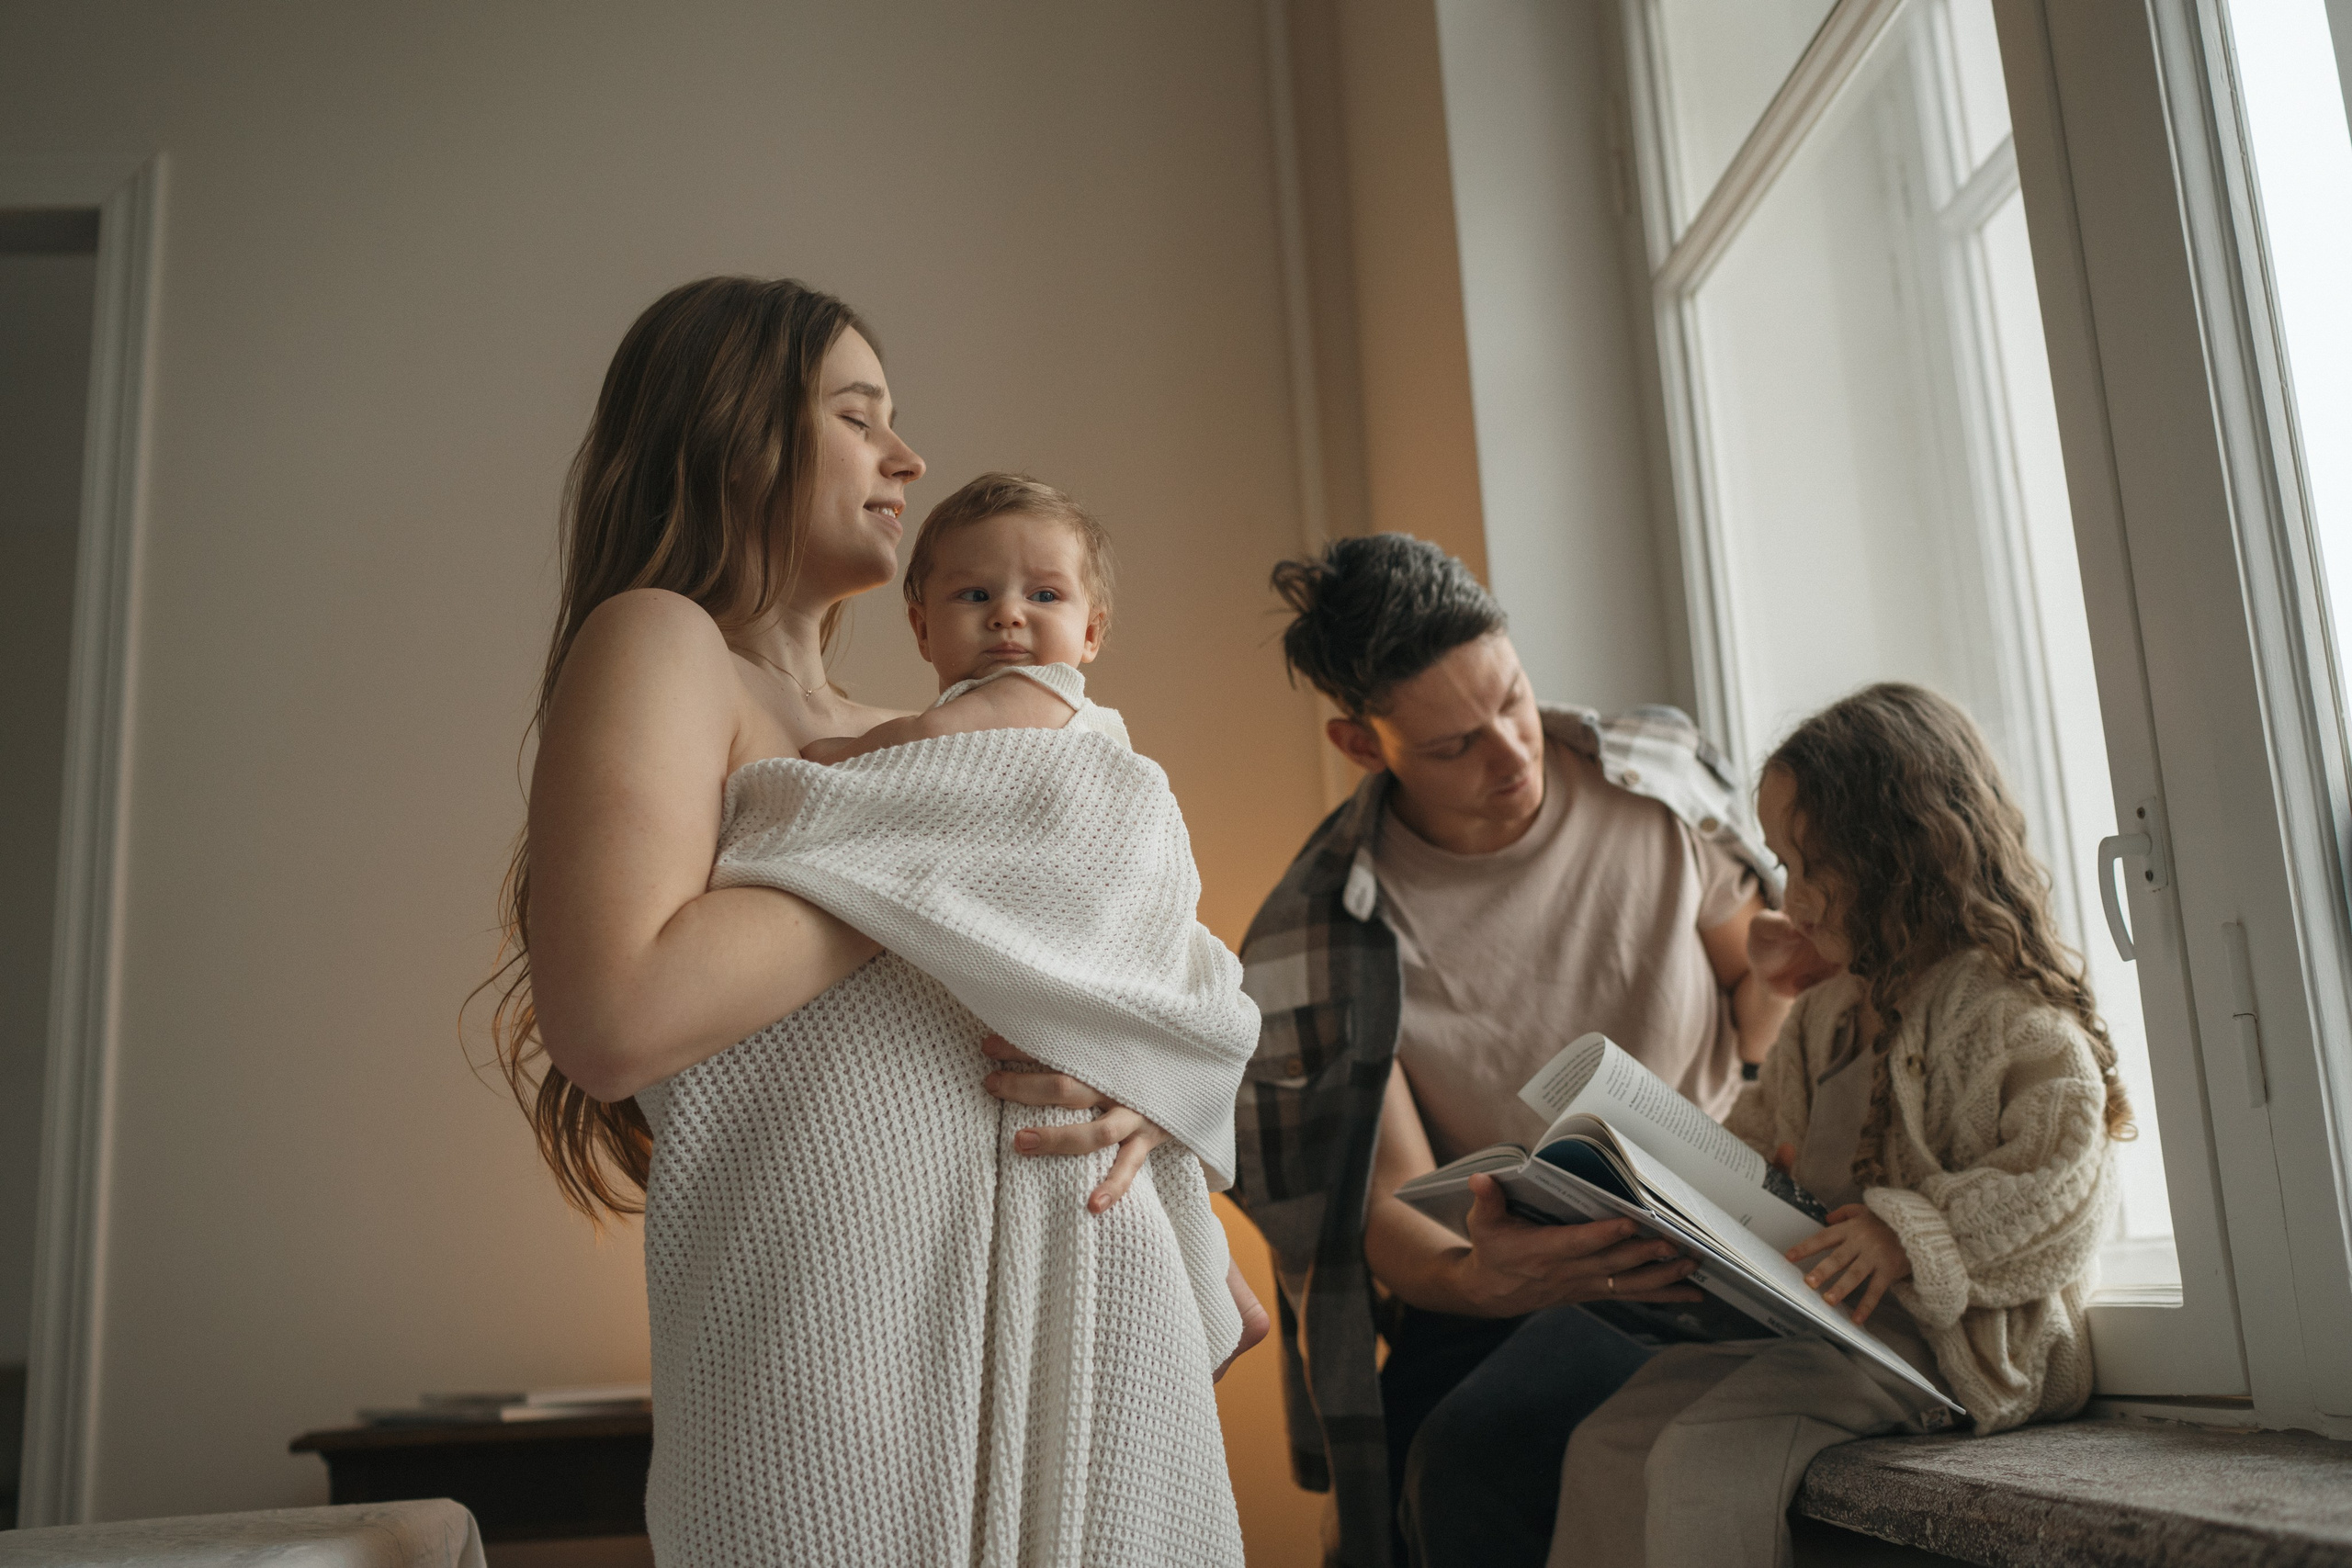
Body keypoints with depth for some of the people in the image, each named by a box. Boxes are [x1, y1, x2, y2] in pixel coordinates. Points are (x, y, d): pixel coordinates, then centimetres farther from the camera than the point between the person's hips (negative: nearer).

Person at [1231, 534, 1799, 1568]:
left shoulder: (1657, 777, -3)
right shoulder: (1322, 939, -10)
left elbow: (1751, 1025, 12)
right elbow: (1394, 1225, -14)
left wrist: (1776, 974, -11)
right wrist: (1474, 1278, -36)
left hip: (1699, 1251, 0)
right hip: (1503, 1299, 1)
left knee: (1477, 1449, -27)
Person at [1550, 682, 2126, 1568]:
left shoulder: (2007, 1013, -11)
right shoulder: (1828, 1012, 18)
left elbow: (2065, 1182, -21)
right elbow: (1755, 1141, 22)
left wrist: (1908, 1238, -28)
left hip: (1943, 1337, -9)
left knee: (1703, 1462, -25)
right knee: (1609, 1445, -1)